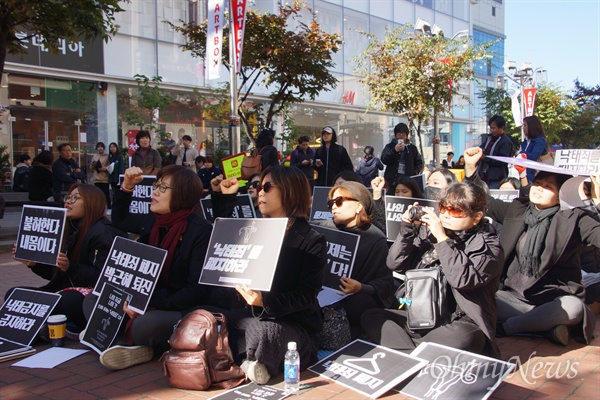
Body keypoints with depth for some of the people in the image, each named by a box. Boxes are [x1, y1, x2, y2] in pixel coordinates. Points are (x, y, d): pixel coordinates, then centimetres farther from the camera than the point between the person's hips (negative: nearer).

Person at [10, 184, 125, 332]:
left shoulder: (102, 233, -10)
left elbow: (102, 277, -19)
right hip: (66, 290, 10)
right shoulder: (71, 230, 16)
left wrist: (70, 267, -29)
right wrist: (33, 263, 5)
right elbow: (56, 274, 20)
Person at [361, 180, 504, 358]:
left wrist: (442, 238, -19)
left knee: (462, 339, -38)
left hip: (461, 324, -5)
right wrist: (408, 229, -6)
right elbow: (395, 263, 6)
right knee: (370, 317, -10)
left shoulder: (487, 246, -5)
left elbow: (463, 278, -24)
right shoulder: (428, 232, 7)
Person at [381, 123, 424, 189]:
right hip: (392, 181, -1)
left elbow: (419, 162, 18)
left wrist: (415, 172, 0)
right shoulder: (390, 146, 9)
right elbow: (384, 160, -4)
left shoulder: (412, 148, 14)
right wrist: (395, 150, -15)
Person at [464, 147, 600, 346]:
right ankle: (544, 324, -19)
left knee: (574, 307, -36)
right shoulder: (516, 210, 8)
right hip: (514, 297, 3)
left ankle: (504, 327, -21)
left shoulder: (572, 220, -3)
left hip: (553, 299, -2)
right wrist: (471, 167, 4)